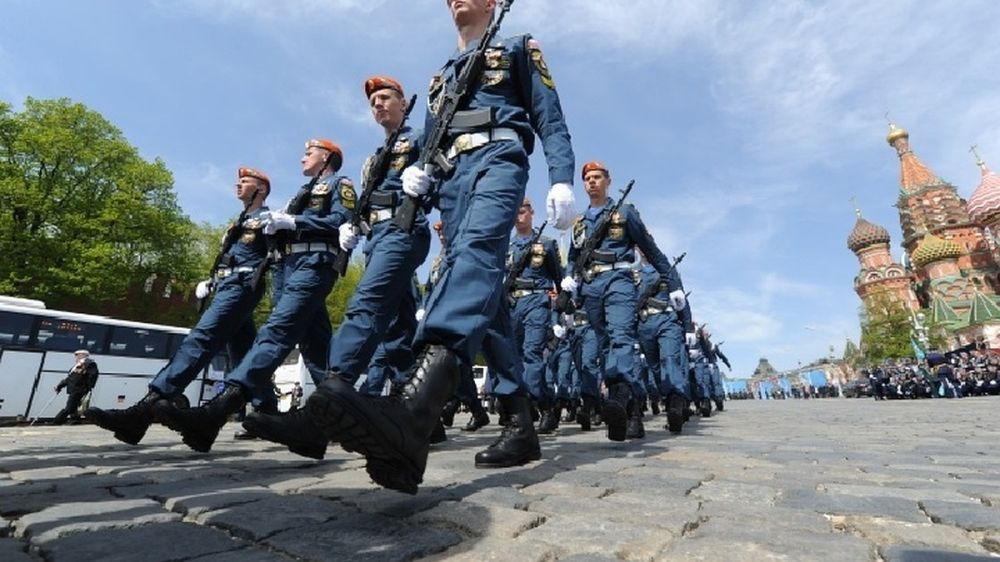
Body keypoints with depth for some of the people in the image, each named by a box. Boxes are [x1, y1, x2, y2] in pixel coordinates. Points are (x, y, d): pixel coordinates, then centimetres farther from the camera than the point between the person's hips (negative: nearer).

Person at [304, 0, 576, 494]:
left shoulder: (518, 49, 22)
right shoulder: (441, 74, 35)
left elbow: (550, 118, 9)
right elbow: (430, 140, 28)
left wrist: (561, 180, -8)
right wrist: (417, 171, 4)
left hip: (498, 159, -5)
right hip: (452, 175, 6)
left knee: (476, 252, -35)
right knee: (481, 293, -8)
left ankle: (414, 409, -57)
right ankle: (521, 423, -7)